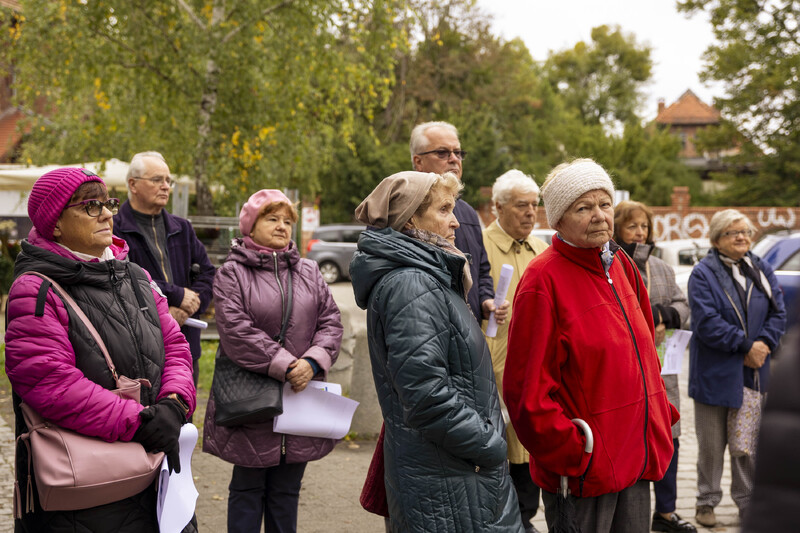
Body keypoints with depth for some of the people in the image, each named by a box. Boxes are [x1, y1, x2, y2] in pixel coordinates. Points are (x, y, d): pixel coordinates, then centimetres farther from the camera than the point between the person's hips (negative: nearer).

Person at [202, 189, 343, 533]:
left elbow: (331, 322, 4)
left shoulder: (308, 272, 12)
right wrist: (284, 366, -19)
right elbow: (236, 331, -15)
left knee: (287, 490, 12)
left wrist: (313, 361, -14)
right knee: (248, 488, 6)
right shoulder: (232, 273, -3)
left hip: (300, 396, 4)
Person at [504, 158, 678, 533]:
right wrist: (572, 456, -18)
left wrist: (661, 416, 12)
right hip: (584, 471, -7)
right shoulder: (543, 279, -14)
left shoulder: (621, 265, 9)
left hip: (637, 456, 7)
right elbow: (527, 389, -17)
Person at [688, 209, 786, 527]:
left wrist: (764, 344, -13)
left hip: (755, 372, 4)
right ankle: (707, 502, 18)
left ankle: (748, 501, 23)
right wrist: (746, 346, -17)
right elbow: (707, 322, -17)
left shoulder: (762, 271, 10)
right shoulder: (703, 274, -8)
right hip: (716, 374, -4)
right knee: (712, 444, 5)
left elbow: (778, 312, 4)